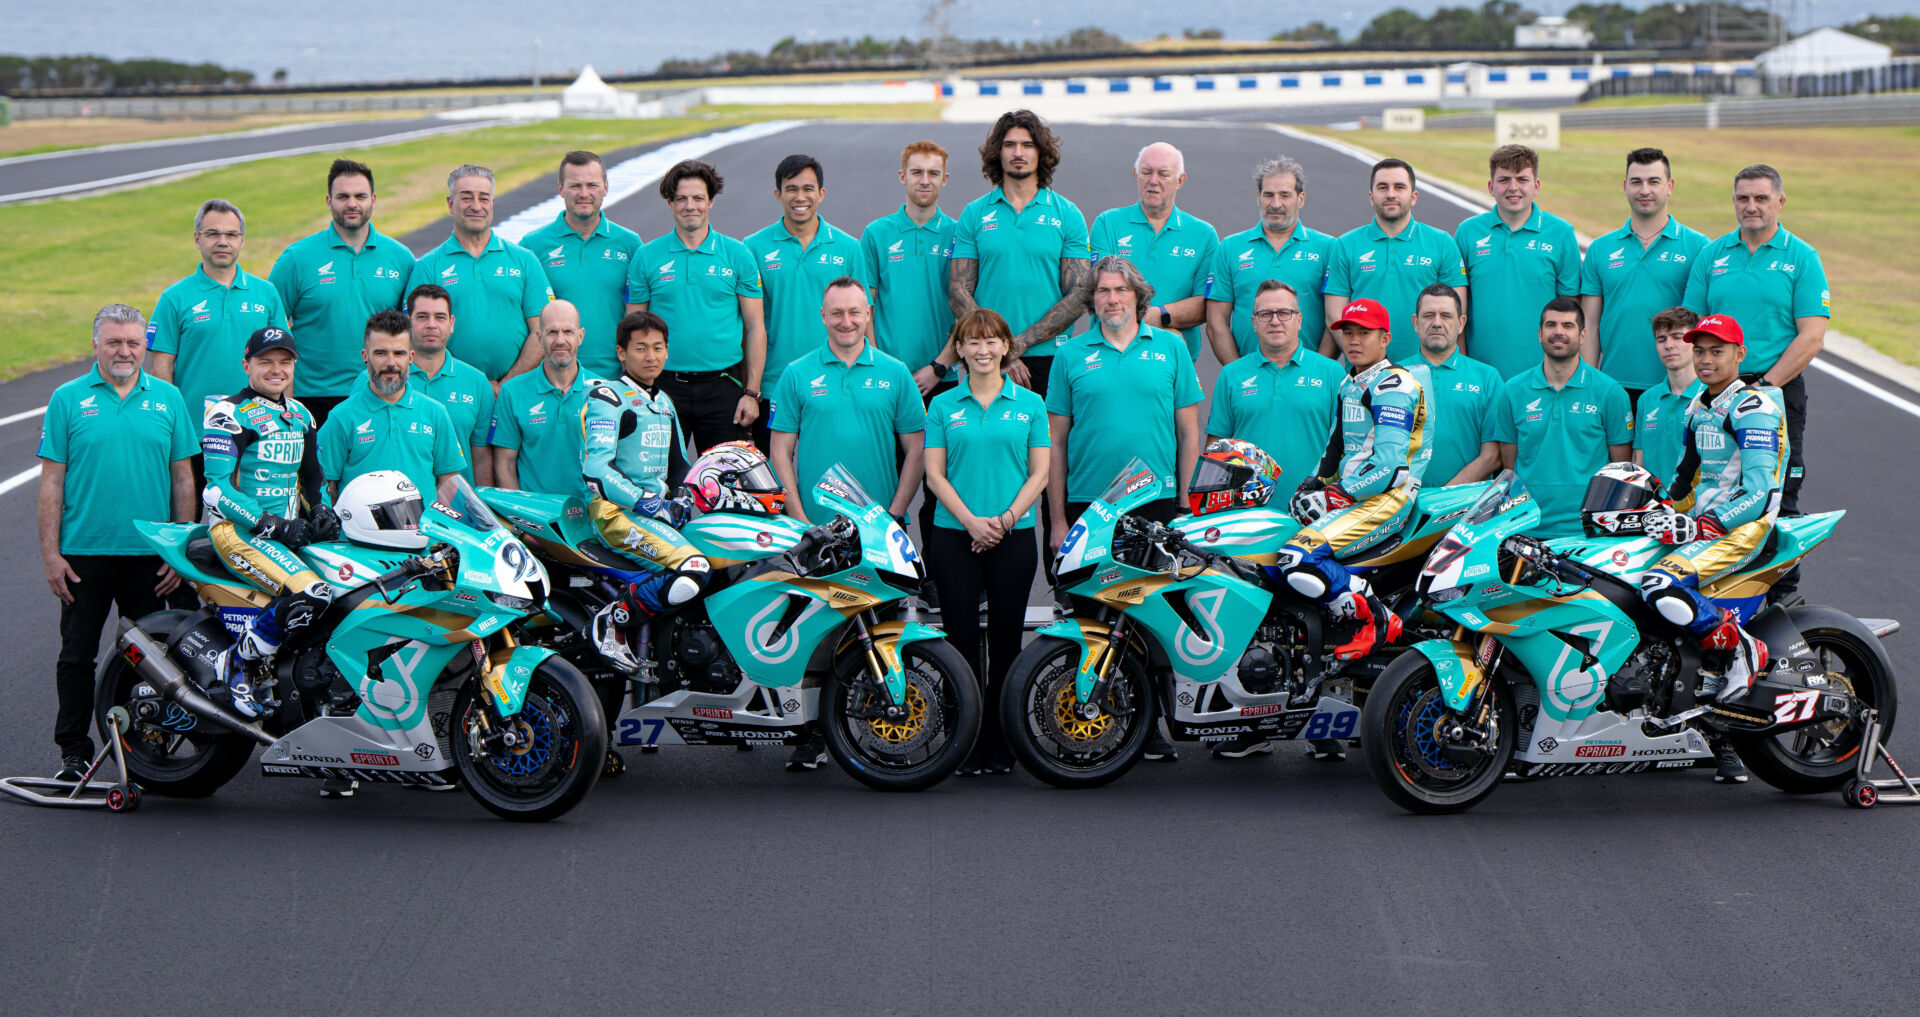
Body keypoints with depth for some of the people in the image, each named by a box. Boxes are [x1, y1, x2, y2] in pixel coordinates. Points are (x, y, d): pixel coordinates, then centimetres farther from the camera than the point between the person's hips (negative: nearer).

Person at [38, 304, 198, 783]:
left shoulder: (168, 399, 6)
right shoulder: (68, 399, 2)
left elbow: (182, 476, 8)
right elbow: (52, 480, 1)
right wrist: (50, 554, -5)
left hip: (150, 554, 1)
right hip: (84, 551, -1)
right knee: (77, 654, 4)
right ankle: (74, 750, 13)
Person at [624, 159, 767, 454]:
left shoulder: (737, 254, 4)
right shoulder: (646, 257, 5)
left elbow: (755, 328, 4)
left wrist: (752, 393, -3)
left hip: (722, 386, 0)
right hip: (664, 385, 0)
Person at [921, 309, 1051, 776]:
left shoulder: (1029, 404, 7)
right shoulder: (943, 405, 6)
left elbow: (1039, 474, 3)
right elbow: (935, 474, 1)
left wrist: (1006, 518, -11)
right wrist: (970, 520, -12)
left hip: (1014, 537, 0)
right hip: (954, 535, 0)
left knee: (1006, 638, 3)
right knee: (962, 635, 0)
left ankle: (999, 744, 10)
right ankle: (967, 743, 6)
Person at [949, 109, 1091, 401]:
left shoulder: (1068, 215, 5)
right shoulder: (974, 214, 7)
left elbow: (1080, 295, -1)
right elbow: (958, 291, 2)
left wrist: (1022, 342, -11)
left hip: (1049, 358, 0)